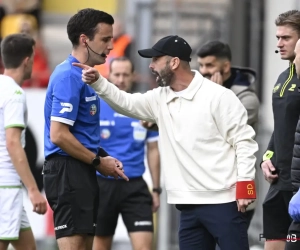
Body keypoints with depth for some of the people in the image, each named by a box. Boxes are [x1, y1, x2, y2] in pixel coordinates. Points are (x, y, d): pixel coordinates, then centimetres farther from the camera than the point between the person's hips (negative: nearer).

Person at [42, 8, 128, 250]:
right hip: (68, 172, -10)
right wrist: (98, 162, -12)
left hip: (82, 173, 10)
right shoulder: (69, 76, -15)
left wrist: (103, 157, 9)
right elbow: (58, 135, -22)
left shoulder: (82, 75, 16)